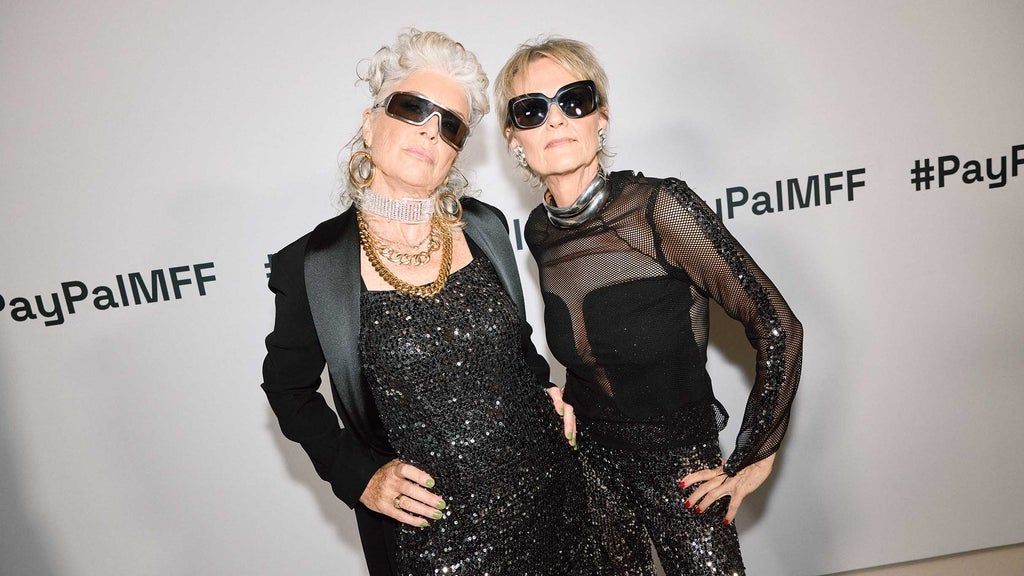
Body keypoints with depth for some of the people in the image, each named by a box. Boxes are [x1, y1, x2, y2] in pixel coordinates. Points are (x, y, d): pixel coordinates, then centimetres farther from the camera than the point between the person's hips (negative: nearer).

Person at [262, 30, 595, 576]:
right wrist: (360, 477, -8)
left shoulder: (484, 226, -3)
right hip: (431, 520, -3)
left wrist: (543, 390, 0)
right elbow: (289, 386, 1)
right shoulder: (313, 263, -13)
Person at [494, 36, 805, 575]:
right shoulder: (538, 232, -5)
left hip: (680, 462, -3)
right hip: (587, 457, 4)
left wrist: (752, 460, -12)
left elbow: (777, 329, -18)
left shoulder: (660, 208, -21)